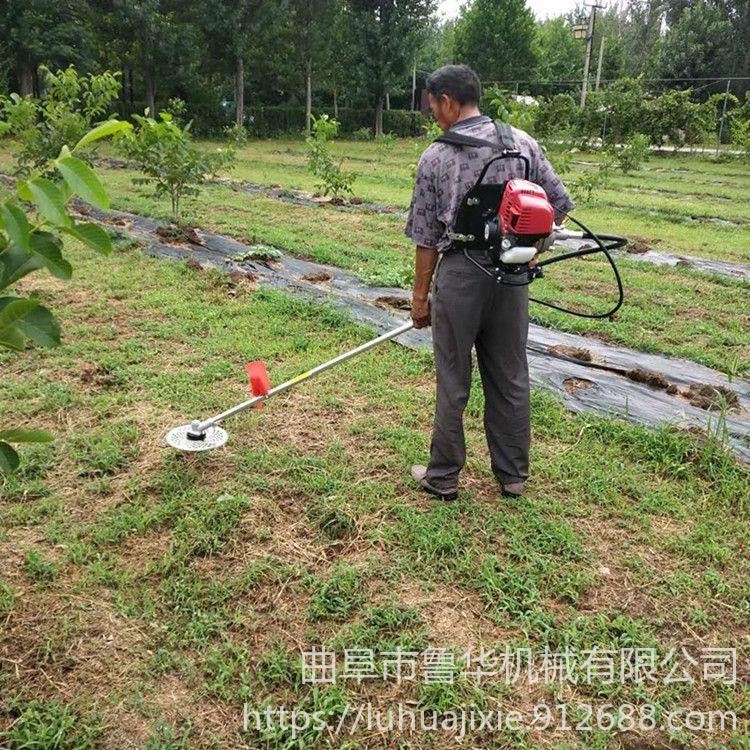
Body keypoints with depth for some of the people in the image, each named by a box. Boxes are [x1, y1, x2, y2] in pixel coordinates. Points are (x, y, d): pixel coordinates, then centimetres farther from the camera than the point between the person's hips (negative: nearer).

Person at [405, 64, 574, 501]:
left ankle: (443, 477, 20)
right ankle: (513, 476, 25)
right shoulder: (522, 142, 3)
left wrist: (421, 294, 6)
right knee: (511, 379, 13)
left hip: (459, 275, -3)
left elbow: (427, 238, -3)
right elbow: (560, 204, 7)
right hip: (512, 276, 3)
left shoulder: (435, 158, -5)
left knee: (453, 383, 7)